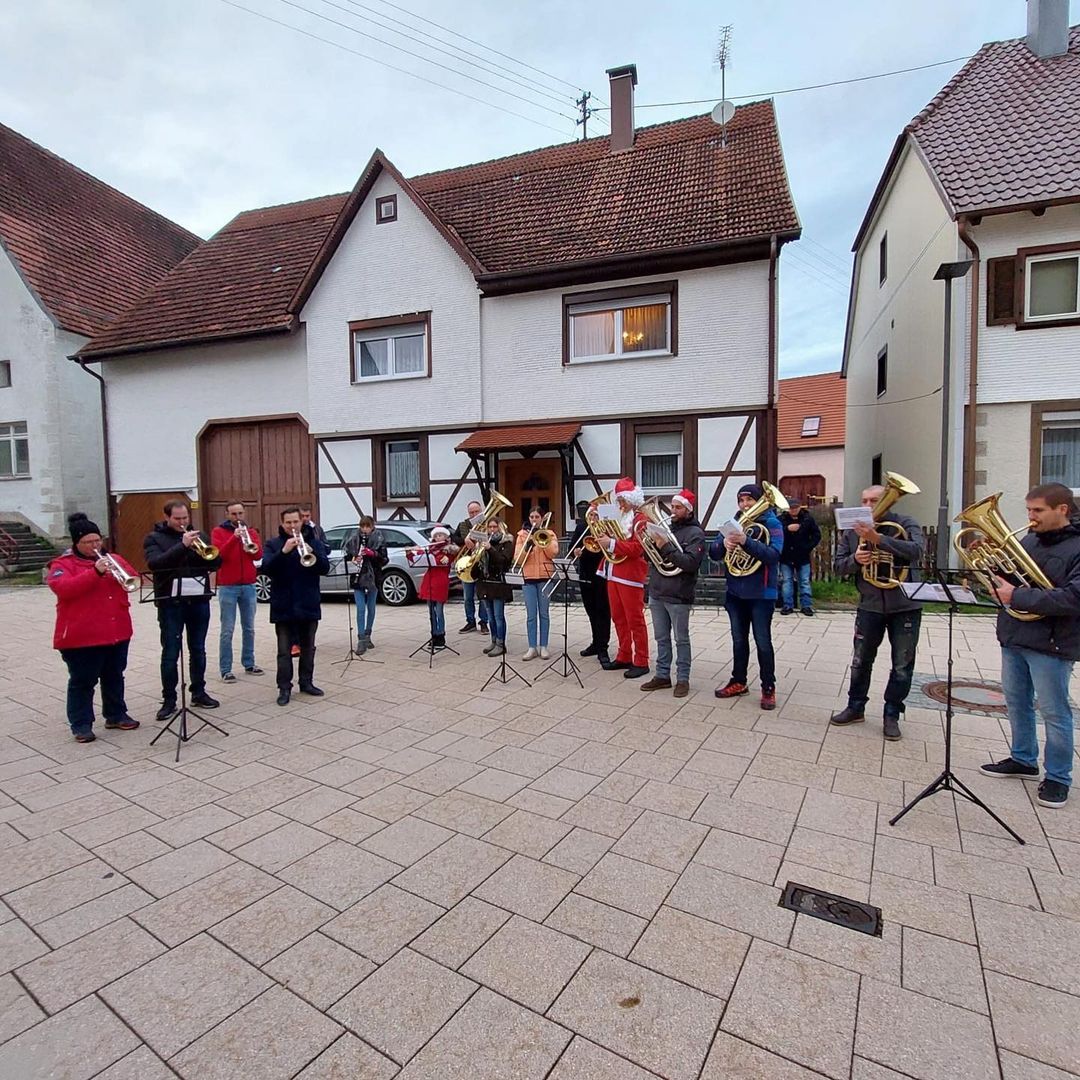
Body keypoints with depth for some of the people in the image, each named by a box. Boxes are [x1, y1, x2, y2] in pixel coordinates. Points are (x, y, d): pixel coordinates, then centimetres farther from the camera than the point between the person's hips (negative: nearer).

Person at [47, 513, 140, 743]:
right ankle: (81, 724, 11)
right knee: (82, 682, 3)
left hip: (117, 631, 5)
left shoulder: (113, 559, 11)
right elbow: (63, 588, -20)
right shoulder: (62, 564, -3)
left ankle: (116, 715, 27)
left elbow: (133, 579, 6)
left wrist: (119, 573, -15)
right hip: (81, 635, -5)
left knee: (114, 677, 15)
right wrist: (95, 572, -29)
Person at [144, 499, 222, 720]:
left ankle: (199, 693, 23)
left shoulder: (199, 535, 10)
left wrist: (203, 550, -16)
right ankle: (169, 700, 10)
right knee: (170, 653, 1)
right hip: (170, 603, -3)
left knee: (198, 650, 12)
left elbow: (216, 562, 3)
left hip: (199, 600, 3)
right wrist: (182, 545, -25)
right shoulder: (154, 538, 1)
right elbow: (155, 563, -18)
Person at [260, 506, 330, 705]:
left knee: (308, 647, 12)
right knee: (284, 650, 2)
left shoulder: (314, 542, 4)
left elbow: (325, 568, -6)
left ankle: (306, 682, 25)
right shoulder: (273, 544, 2)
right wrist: (284, 551, -25)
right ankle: (284, 688, 9)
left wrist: (310, 552, -22)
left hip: (309, 605, 2)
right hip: (283, 606, -1)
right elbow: (266, 569, -12)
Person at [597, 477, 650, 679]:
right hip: (613, 574, 8)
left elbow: (636, 548, -19)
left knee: (635, 620, -3)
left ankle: (641, 662, 4)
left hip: (630, 576, -8)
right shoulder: (619, 518, 17)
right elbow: (609, 538, 20)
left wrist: (611, 543, -24)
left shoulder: (640, 519, -8)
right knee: (618, 619, 13)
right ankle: (624, 657, 23)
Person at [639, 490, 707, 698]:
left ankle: (683, 679, 15)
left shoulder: (695, 533, -7)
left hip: (678, 596, -6)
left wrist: (666, 547, -23)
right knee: (661, 638, 14)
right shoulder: (665, 527, 12)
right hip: (656, 593, 6)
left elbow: (691, 563, -20)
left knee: (681, 640, 5)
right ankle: (662, 676, 23)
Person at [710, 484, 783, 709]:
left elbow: (773, 554, -22)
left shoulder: (771, 523, -7)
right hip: (735, 592, 5)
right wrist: (724, 543, -22)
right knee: (738, 640, 15)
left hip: (761, 593, -5)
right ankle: (739, 682, 27)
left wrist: (746, 541, -34)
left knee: (763, 642, 1)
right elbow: (713, 552, 1)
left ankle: (768, 688, 13)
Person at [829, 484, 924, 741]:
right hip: (869, 605, 3)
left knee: (902, 666, 7)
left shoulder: (905, 524, -8)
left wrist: (878, 539, -35)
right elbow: (838, 564, 1)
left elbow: (916, 550, -27)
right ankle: (856, 707, 27)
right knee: (860, 661, 11)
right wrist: (855, 559, -21)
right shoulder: (853, 530, 1)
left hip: (905, 606, -2)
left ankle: (892, 715, 21)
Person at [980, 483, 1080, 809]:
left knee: (1054, 712, 5)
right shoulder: (1027, 541, 8)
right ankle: (1023, 759, 34)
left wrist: (1017, 596, -23)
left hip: (1051, 644, -7)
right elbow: (1007, 579, 17)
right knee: (1016, 702, 17)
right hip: (1013, 636, 7)